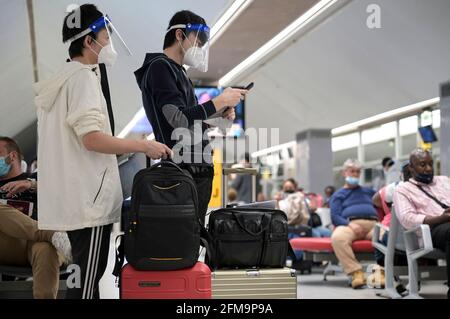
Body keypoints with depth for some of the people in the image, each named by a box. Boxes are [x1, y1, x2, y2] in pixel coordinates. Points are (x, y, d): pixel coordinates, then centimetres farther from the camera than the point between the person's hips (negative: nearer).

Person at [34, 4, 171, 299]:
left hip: (73, 198, 10)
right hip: (89, 198, -10)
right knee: (86, 284, -6)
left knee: (87, 277, 15)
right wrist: (144, 146, -14)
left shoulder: (63, 79, 19)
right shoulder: (83, 77, -12)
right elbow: (92, 138, -21)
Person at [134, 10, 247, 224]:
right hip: (184, 171, -10)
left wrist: (219, 115, 8)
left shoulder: (177, 70, 20)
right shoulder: (160, 67, -8)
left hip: (198, 170, 10)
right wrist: (220, 101, -13)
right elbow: (178, 118, -19)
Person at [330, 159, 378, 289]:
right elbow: (335, 217, 6)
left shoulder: (368, 191, 34)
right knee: (337, 238, -39)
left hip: (372, 223, 2)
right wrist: (350, 224, -11)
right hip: (350, 224, -2)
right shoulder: (338, 195, 22)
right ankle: (356, 272, -38)